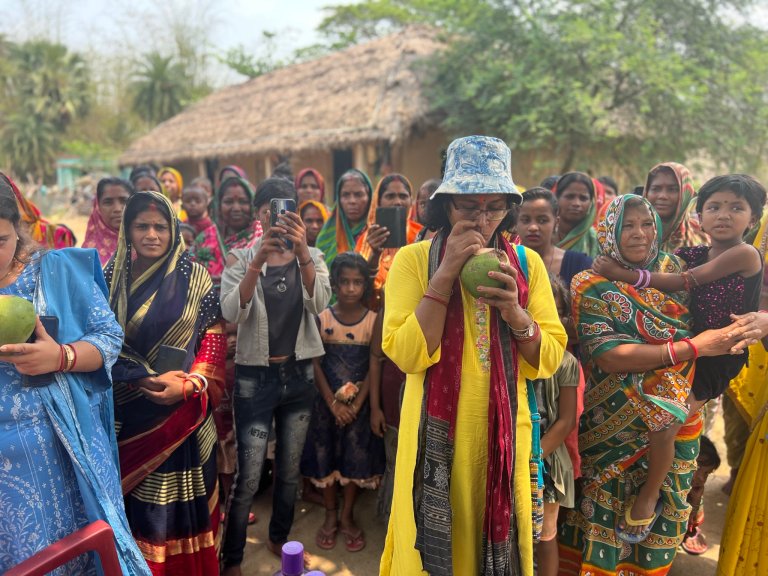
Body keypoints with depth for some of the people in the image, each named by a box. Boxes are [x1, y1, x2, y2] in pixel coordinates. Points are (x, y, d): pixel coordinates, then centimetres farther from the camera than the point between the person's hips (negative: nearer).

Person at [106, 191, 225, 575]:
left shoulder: (195, 277, 0)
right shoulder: (111, 275, 2)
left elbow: (213, 336, -1)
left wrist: (189, 385, -16)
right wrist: (151, 378, -14)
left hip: (181, 410, -1)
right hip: (127, 411, 1)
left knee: (179, 500, 8)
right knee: (134, 499, 10)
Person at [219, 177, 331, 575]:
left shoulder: (312, 256, 0)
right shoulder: (240, 257, -5)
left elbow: (319, 303, -19)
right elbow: (231, 314, -20)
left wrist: (302, 253, -33)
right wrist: (259, 260, -32)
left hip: (299, 374, 3)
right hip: (255, 377, -2)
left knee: (290, 470, 17)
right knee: (248, 478, 2)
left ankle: (279, 538, 40)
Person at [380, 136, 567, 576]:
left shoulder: (526, 262, 2)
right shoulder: (414, 259, -7)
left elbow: (549, 361, 0)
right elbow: (407, 355, -16)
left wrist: (516, 314, -19)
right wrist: (445, 274, -20)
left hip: (503, 434, 3)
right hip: (435, 433, -2)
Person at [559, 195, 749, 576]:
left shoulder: (672, 269, 2)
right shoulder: (592, 285, -12)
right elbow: (607, 355, -21)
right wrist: (693, 347, -22)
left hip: (676, 420, 4)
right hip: (616, 427, -4)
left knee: (659, 510, 17)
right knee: (605, 514, 7)